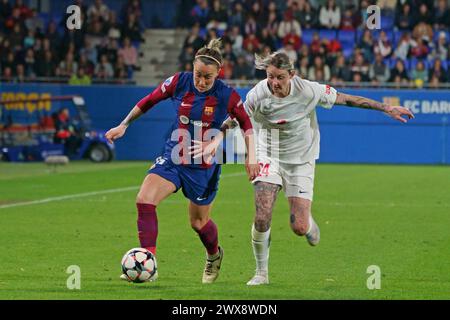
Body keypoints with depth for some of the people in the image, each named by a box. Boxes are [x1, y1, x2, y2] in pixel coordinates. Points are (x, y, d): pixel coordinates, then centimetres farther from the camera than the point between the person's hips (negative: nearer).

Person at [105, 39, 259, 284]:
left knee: (199, 222, 12)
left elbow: (246, 123, 3)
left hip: (204, 167, -2)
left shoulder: (226, 96, -13)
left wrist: (251, 157, -1)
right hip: (172, 159, 2)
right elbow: (149, 101, 5)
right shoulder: (179, 82, -9)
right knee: (144, 200, -21)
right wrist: (124, 125, 6)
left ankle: (214, 255, 47)